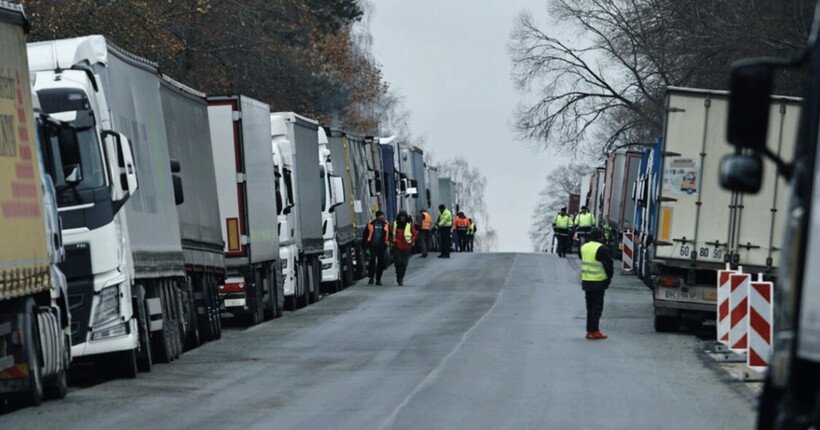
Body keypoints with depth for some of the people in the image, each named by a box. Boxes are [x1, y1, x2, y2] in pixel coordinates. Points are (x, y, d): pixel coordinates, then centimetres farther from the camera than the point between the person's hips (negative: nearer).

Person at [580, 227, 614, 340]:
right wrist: (609, 277, 2)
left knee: (590, 306, 14)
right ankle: (594, 330, -5)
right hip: (598, 282, -7)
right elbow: (608, 265, -14)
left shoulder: (584, 247, 9)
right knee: (597, 307, -2)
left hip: (586, 280, 7)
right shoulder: (602, 249, -15)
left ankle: (589, 330, 16)